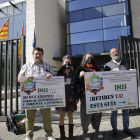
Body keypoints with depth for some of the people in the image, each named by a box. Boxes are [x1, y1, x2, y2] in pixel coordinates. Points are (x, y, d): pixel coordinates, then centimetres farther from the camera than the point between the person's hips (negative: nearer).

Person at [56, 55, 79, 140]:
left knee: (71, 116, 9)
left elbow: (75, 86, 7)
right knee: (62, 116, 5)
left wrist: (77, 97, 4)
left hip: (71, 97, 2)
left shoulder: (73, 73, 6)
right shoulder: (60, 73, 0)